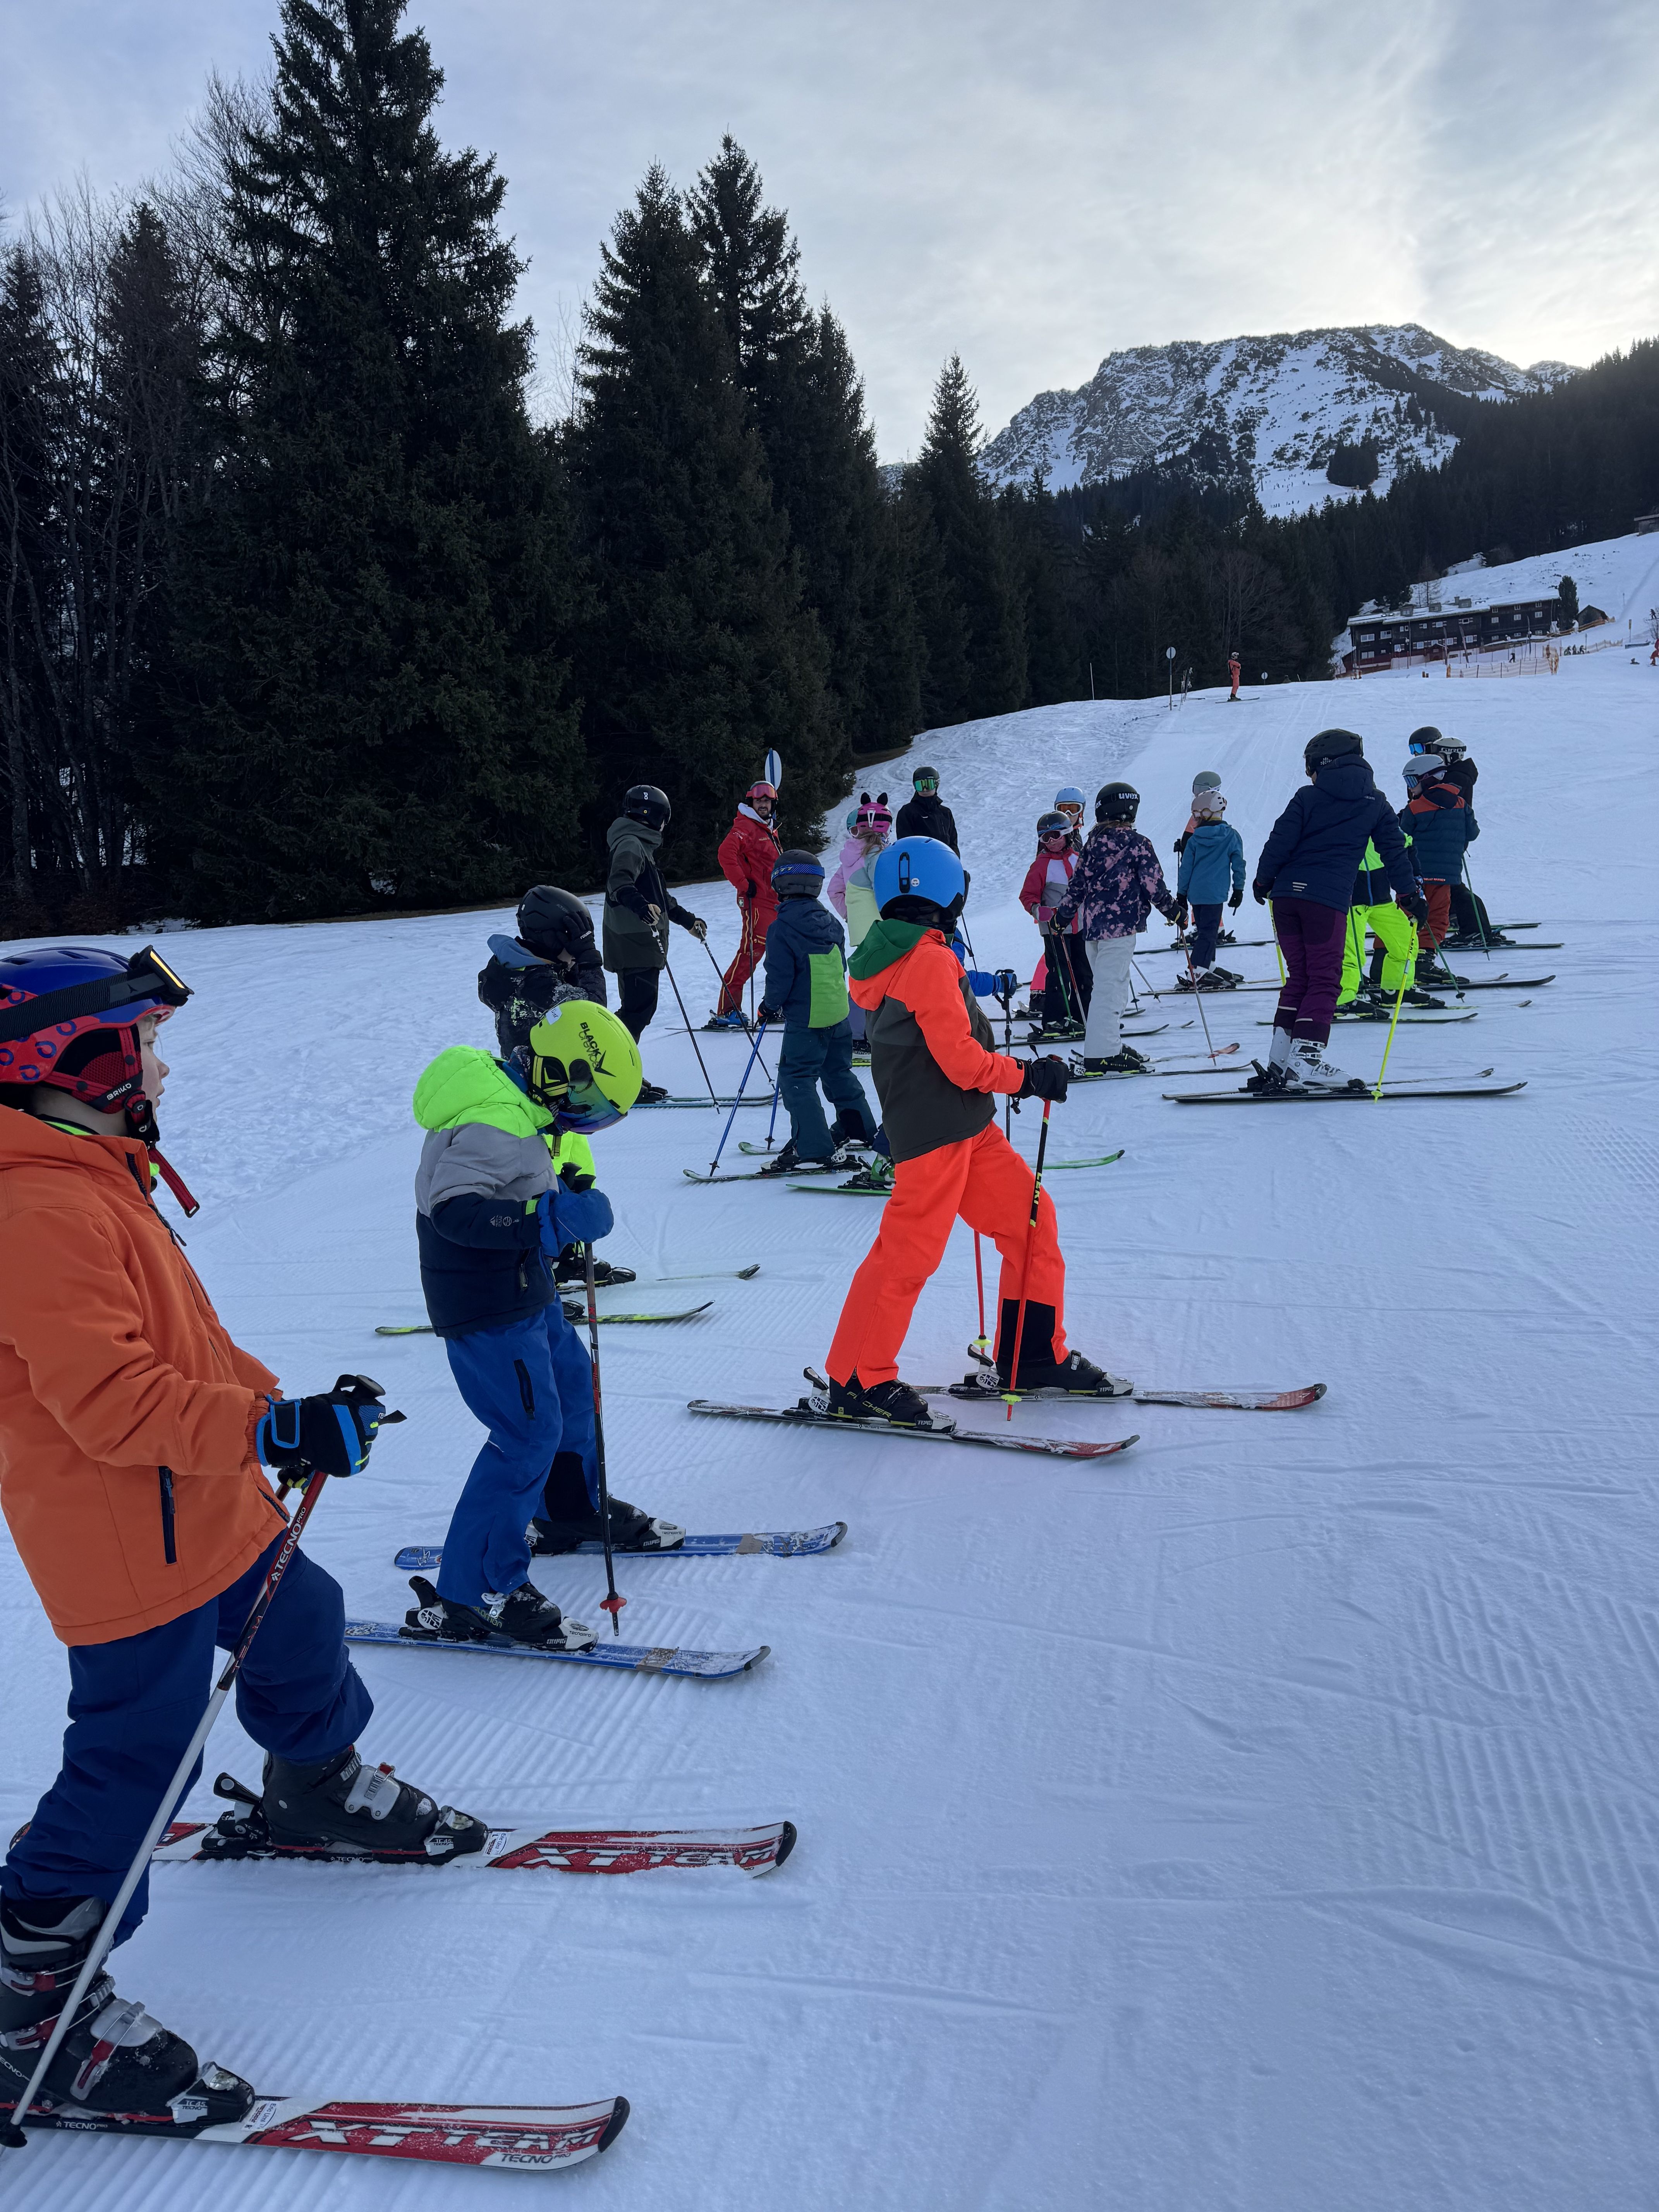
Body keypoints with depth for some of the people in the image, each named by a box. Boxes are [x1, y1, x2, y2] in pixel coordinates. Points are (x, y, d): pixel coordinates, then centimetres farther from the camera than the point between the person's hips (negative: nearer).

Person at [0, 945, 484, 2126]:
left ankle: (321, 1790, 51)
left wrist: (271, 1397, 13)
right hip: (131, 1551, -10)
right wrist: (277, 1426, -33)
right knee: (131, 1756, -1)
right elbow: (108, 1399, -31)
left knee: (300, 1628, 24)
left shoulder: (95, 1179, 11)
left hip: (201, 1512, 10)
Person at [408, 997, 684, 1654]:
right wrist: (553, 1218, -36)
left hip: (519, 1288, 11)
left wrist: (561, 1189, 10)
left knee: (571, 1380, 25)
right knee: (530, 1436, -9)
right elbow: (452, 1211, -35)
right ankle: (466, 1599, -1)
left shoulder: (506, 1101, 7)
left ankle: (573, 1513, 47)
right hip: (486, 1309, -11)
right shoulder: (496, 1124, -25)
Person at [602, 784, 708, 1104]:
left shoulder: (641, 845, 23)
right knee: (638, 1009, -11)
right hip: (635, 945, -11)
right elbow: (619, 882, -31)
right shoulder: (631, 844, -11)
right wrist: (641, 906, -48)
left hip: (642, 945, 11)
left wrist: (687, 919, 38)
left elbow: (659, 894, 34)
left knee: (639, 1009, 13)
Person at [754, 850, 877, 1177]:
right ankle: (858, 1128, 37)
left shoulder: (782, 929, -17)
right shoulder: (829, 922, 4)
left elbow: (780, 977, -16)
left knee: (796, 1078, -3)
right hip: (839, 1012, 7)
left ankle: (813, 1148, -9)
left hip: (805, 1019, -7)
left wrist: (770, 1007, 1)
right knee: (838, 1070, 23)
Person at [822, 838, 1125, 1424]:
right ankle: (858, 1381, 6)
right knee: (909, 1252, -4)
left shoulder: (891, 961, 14)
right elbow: (961, 1058, -18)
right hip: (937, 1133, -10)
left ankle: (1034, 1356, 19)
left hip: (967, 1131, 10)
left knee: (1032, 1220, 11)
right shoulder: (931, 961, -16)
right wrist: (1027, 1077, -9)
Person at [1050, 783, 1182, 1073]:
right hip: (1121, 925, -7)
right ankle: (1102, 1055, -9)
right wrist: (1172, 909, 4)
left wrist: (1063, 916, 26)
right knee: (1110, 987, -8)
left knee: (1106, 984, 17)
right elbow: (1153, 884, -10)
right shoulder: (1136, 843, -9)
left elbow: (1078, 884, 14)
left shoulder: (1093, 843, 10)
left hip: (1093, 922, 7)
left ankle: (1107, 1045, 23)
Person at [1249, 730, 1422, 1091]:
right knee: (1324, 980, 0)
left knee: (1298, 976, 11)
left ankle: (1282, 1056, 6)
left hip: (1287, 895, 3)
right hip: (1328, 900, -3)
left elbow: (1280, 842, 4)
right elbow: (1394, 852, 13)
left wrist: (1263, 880, 17)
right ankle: (1307, 1053, -14)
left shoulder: (1307, 798, 8)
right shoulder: (1375, 804, 10)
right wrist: (1409, 895, 21)